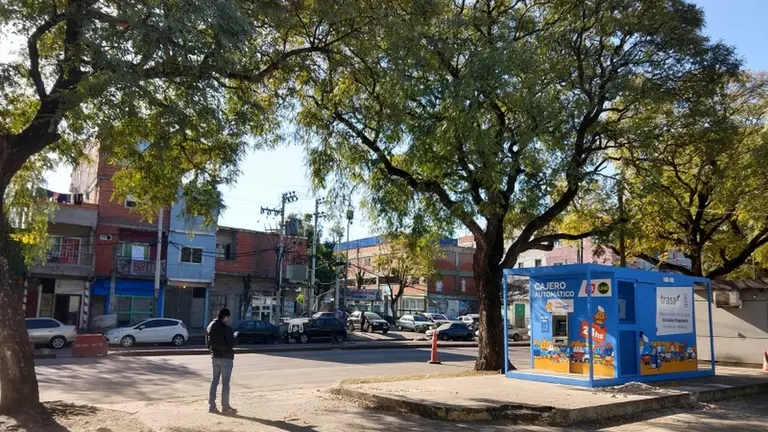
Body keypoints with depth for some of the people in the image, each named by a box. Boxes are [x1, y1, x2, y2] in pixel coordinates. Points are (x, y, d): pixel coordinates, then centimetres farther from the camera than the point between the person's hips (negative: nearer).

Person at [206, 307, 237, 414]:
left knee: (214, 381, 13)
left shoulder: (209, 327, 6)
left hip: (214, 357, 7)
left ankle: (211, 406, 14)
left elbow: (207, 343, 11)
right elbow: (232, 344, -16)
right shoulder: (226, 329, -17)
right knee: (225, 382, 1)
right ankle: (225, 407, 6)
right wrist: (234, 337, 1)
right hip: (226, 358, -7)